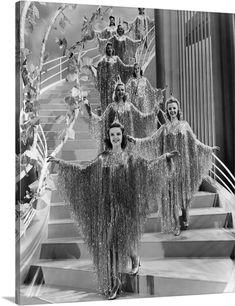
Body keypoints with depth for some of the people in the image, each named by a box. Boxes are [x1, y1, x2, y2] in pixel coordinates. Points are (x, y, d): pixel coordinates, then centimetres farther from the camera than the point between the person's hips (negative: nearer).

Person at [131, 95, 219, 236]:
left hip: (183, 164, 0)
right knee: (171, 194, -1)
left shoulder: (184, 125, 8)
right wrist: (135, 140, -3)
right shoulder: (164, 128, 9)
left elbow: (194, 142, 13)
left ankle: (185, 219, 20)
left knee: (183, 192, 2)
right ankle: (175, 225, 7)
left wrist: (209, 149, 12)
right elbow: (152, 141, 7)